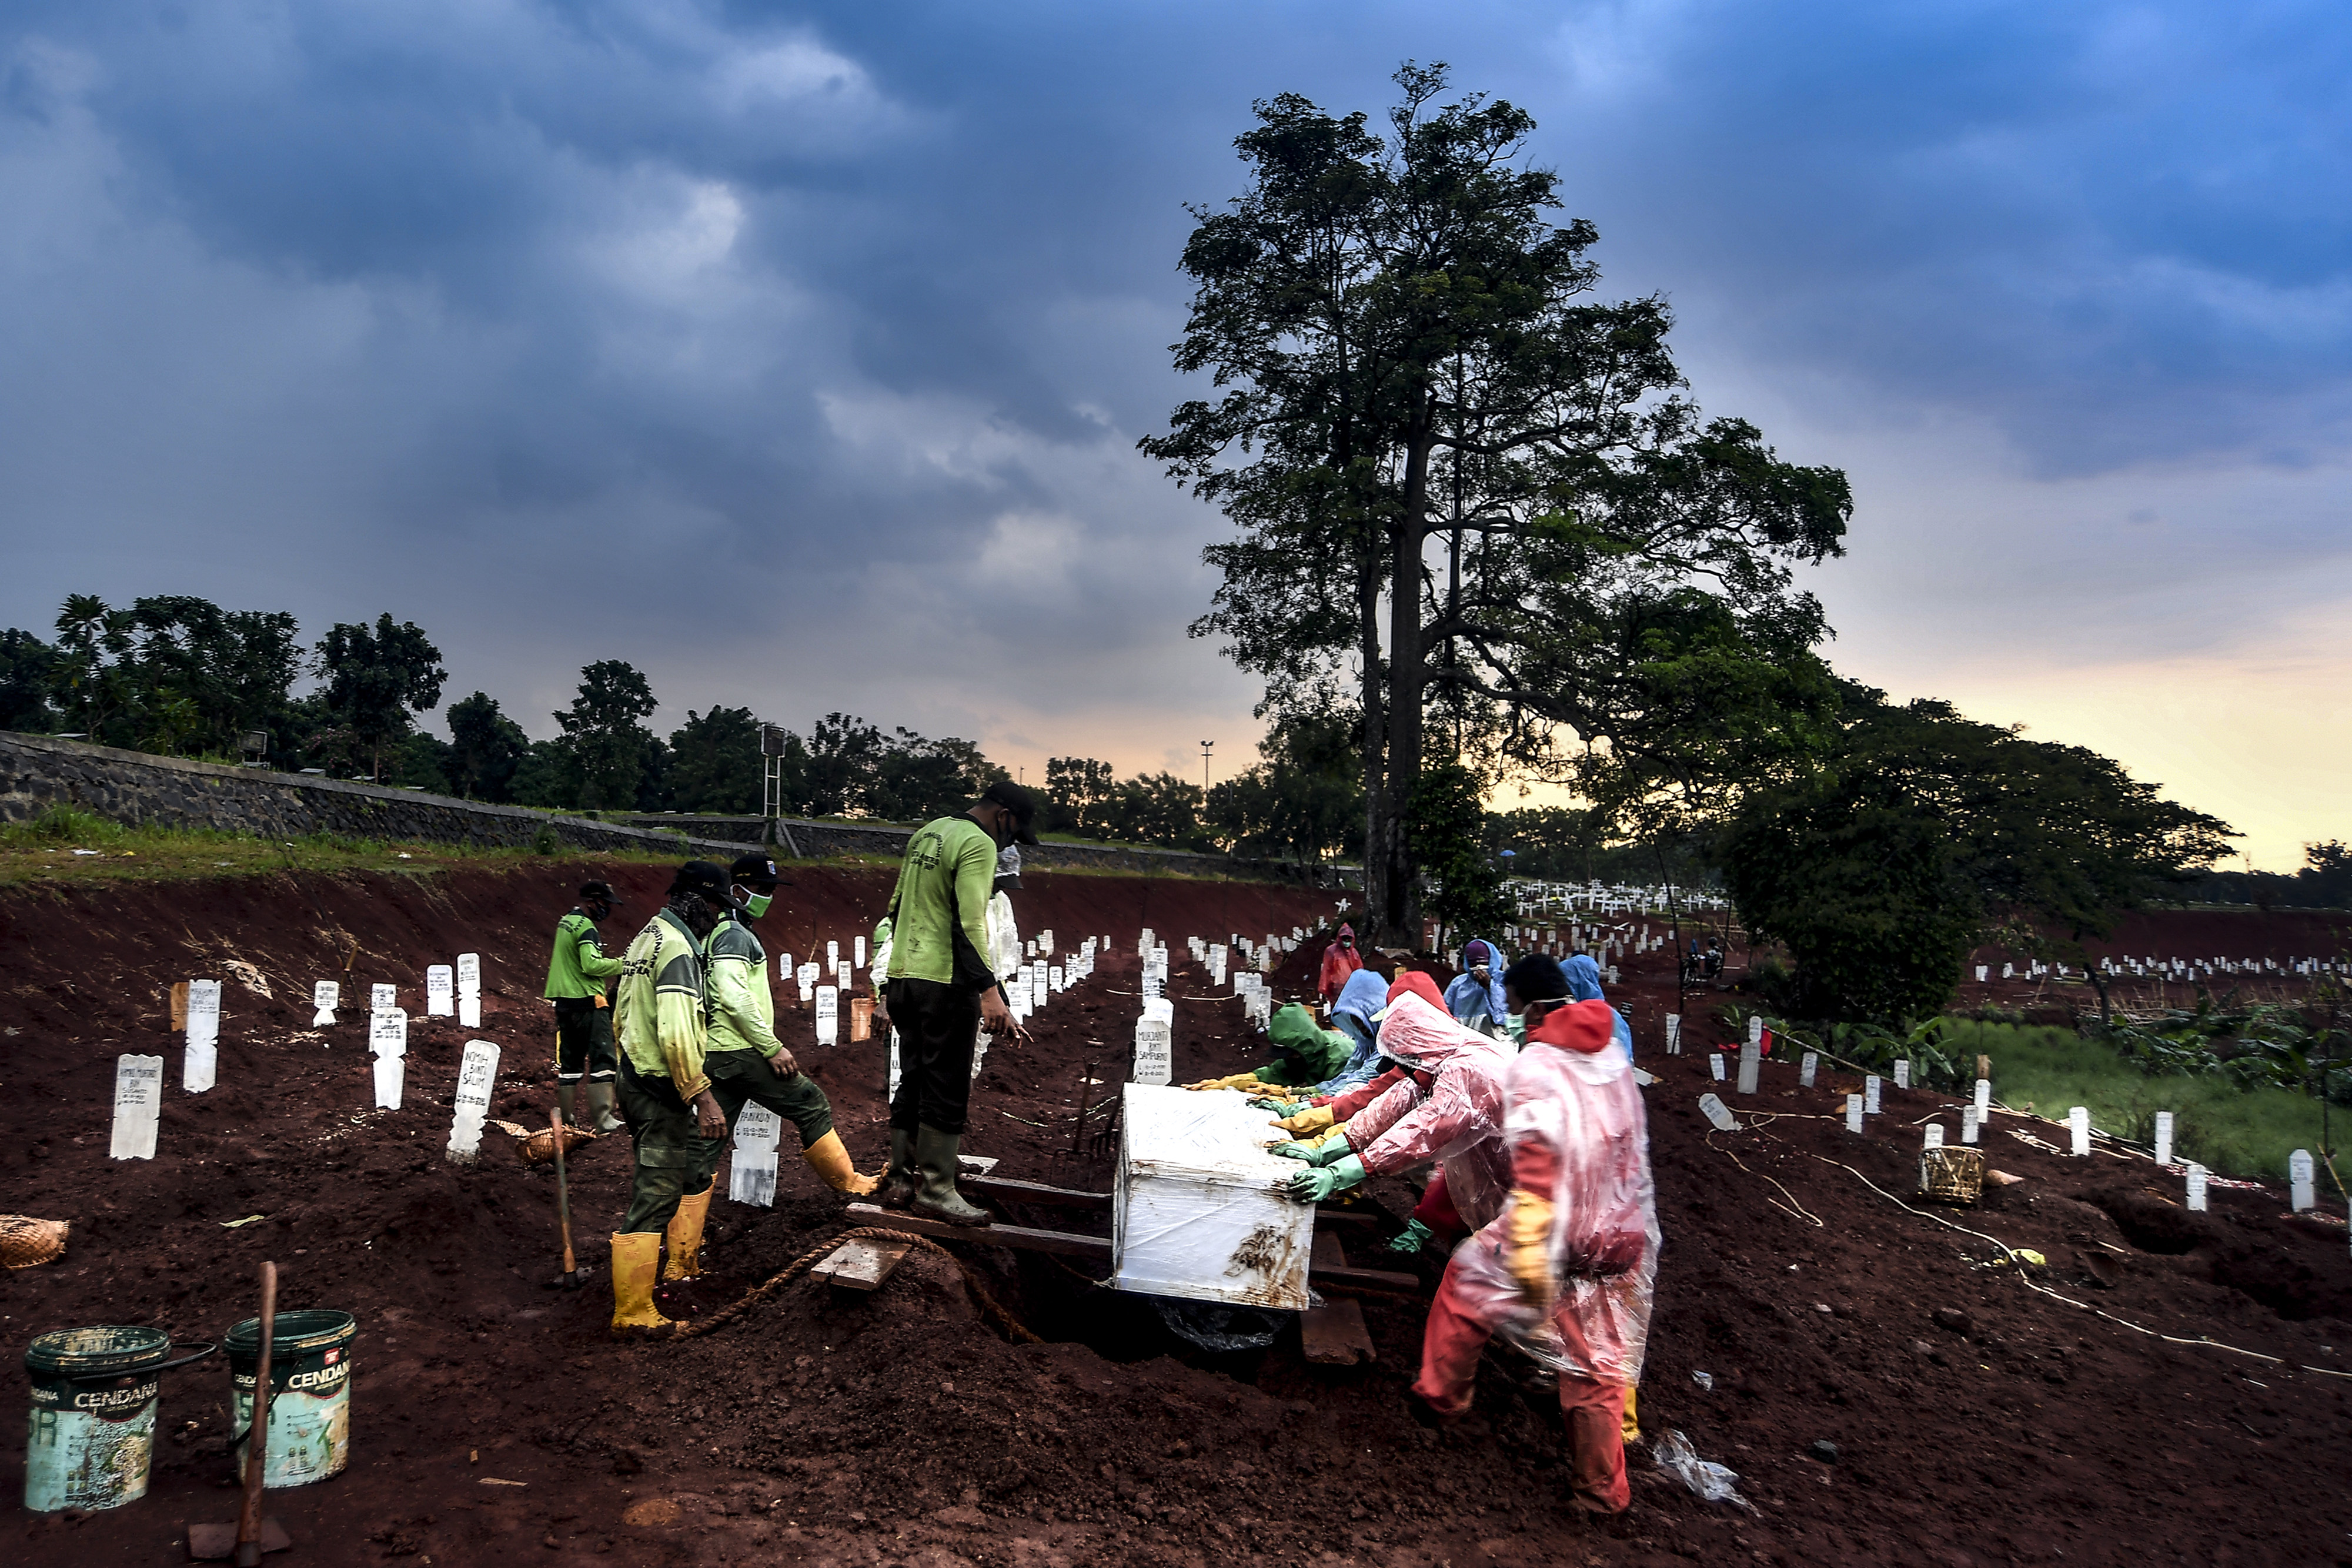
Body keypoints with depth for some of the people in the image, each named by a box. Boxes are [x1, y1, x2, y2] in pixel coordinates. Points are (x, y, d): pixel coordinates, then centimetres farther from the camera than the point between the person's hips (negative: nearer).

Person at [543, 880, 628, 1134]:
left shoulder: (565, 922, 16)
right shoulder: (586, 927, -13)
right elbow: (591, 965, -23)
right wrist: (622, 965, -16)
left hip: (563, 999, 10)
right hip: (586, 1000, -10)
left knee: (570, 1060, 13)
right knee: (602, 1058, -10)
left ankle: (567, 1117, 16)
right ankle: (602, 1117, -16)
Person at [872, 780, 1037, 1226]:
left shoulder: (927, 833, 15)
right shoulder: (978, 844, -12)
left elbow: (897, 906, 22)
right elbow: (969, 923, -22)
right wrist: (989, 990, -25)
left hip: (904, 976, 9)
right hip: (945, 983, -9)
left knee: (913, 1082, 15)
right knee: (946, 1090, -2)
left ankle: (899, 1181, 20)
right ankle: (936, 1192, 3)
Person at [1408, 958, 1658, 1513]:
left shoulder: (1534, 1067, -15)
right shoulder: (1613, 1057, 6)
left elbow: (1536, 1162, -27)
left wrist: (1528, 1250, -31)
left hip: (1562, 1233, -6)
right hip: (1624, 1237, 6)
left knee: (1469, 1280, 19)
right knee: (1602, 1359, 16)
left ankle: (1441, 1396, 32)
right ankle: (1603, 1488, 24)